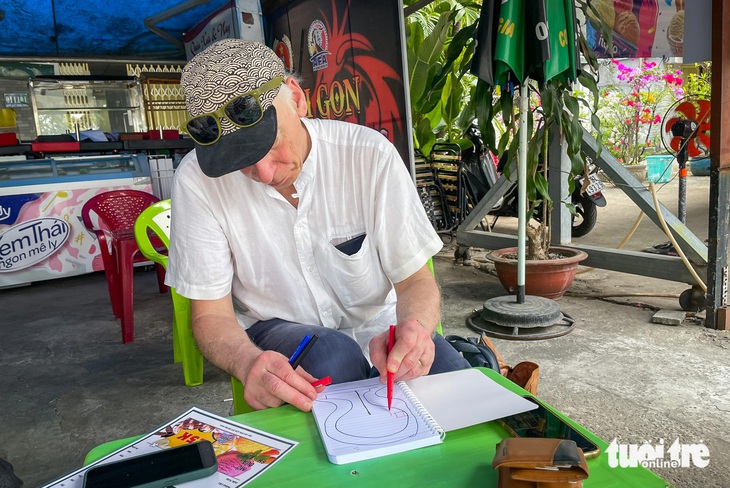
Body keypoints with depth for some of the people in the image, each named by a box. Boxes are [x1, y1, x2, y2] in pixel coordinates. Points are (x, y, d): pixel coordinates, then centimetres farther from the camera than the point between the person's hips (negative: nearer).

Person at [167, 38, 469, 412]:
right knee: (333, 356, -32)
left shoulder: (369, 154, -16)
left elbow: (415, 279, -11)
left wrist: (414, 328, -35)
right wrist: (249, 362, -34)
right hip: (274, 330, 1)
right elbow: (211, 313, -12)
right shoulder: (198, 180, -16)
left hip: (376, 324, 0)